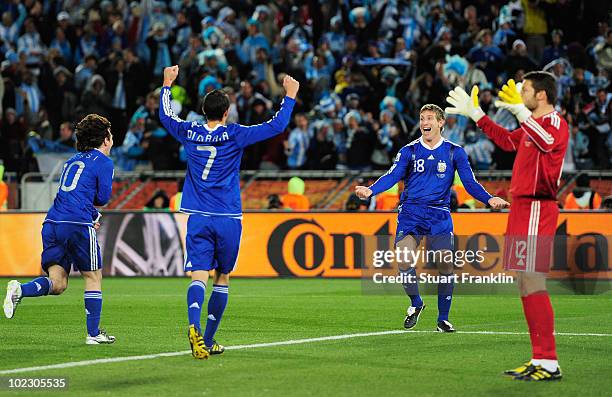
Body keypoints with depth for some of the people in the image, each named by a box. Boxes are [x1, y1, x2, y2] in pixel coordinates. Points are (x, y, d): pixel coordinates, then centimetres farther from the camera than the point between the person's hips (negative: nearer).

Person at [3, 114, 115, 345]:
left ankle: (19, 290, -21)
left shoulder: (73, 161, 25)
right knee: (93, 277, 9)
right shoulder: (103, 162, 4)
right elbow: (103, 197, 2)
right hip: (78, 225, -6)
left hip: (52, 222, 6)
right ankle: (93, 333, 11)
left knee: (57, 283, 5)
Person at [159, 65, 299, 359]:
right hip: (228, 219, -2)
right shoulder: (235, 135, -4)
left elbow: (165, 116, 25)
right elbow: (277, 125, -2)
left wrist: (167, 85, 37)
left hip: (198, 218, 2)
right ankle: (209, 340, 13)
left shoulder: (189, 133, 4)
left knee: (199, 275, -8)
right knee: (222, 277, 11)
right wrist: (290, 95, 10)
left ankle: (195, 326, -35)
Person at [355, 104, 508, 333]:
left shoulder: (454, 152, 7)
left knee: (445, 263, -7)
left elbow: (470, 182, 3)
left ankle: (443, 319, 7)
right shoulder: (409, 151, 7)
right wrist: (370, 190, -22)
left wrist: (489, 199, -15)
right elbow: (392, 176, -4)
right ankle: (415, 303, 4)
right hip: (411, 211, 0)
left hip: (439, 214, 0)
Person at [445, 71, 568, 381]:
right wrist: (475, 113, 36)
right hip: (523, 207, 10)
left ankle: (549, 362, -13)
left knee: (532, 282, -13)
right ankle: (539, 360, 17)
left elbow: (547, 142, -35)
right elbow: (507, 140, 36)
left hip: (536, 210, -10)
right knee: (526, 285, 12)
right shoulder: (534, 123, 19)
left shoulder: (555, 122, -11)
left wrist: (520, 111, -44)